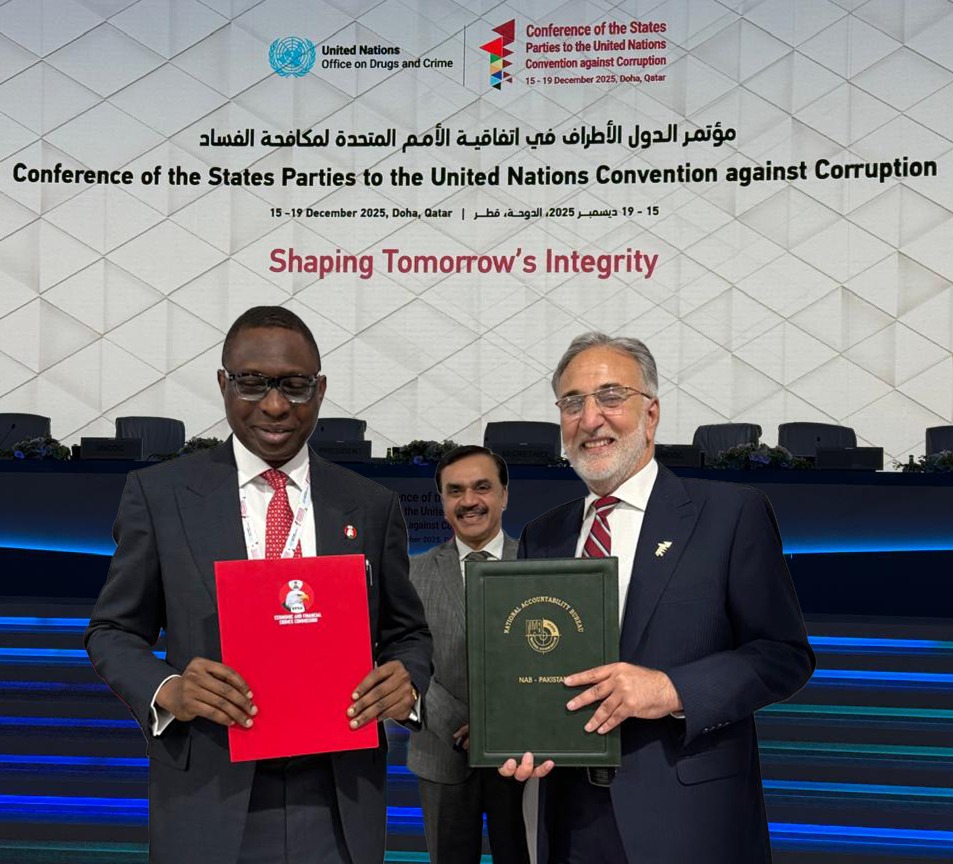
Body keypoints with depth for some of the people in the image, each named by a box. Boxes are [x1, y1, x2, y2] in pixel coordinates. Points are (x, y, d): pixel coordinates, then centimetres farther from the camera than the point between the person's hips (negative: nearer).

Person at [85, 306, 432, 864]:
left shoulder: (372, 507, 4)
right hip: (210, 803, -1)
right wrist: (167, 690, -16)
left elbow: (406, 631, 12)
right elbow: (115, 630, 4)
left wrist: (407, 681, -11)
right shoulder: (159, 494, 0)